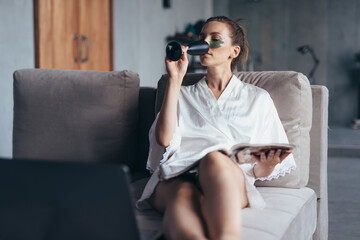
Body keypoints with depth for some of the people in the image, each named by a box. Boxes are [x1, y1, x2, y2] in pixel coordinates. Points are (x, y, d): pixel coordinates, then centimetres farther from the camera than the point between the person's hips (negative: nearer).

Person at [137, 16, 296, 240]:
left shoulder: (257, 98, 25)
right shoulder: (184, 95, 29)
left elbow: (261, 172, 19)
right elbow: (164, 139, 6)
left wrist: (267, 165, -6)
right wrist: (175, 80, 8)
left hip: (231, 179, -1)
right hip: (178, 177, 1)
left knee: (214, 158, -40)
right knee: (183, 195, -39)